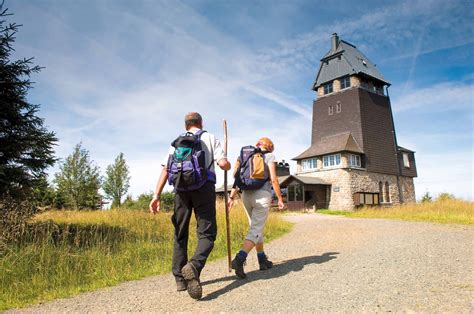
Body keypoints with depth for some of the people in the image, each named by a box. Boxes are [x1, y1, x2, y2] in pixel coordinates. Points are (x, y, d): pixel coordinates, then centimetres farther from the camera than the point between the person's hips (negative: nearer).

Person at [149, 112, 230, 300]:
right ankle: (194, 266, -26)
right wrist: (228, 166, 20)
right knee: (207, 234, 0)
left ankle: (180, 279, 15)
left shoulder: (177, 142, 18)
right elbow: (223, 164, -3)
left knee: (180, 235, 13)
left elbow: (165, 170, 6)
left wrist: (157, 195, 1)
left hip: (181, 188, 3)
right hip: (204, 187, -3)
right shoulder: (210, 138, 11)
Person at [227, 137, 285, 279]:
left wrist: (232, 197, 10)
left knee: (257, 228, 18)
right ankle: (239, 259, -25)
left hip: (246, 194, 6)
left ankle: (263, 261, 25)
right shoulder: (269, 156, 4)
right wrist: (280, 198, 1)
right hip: (262, 194, -5)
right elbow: (273, 179, -5)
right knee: (256, 230, -7)